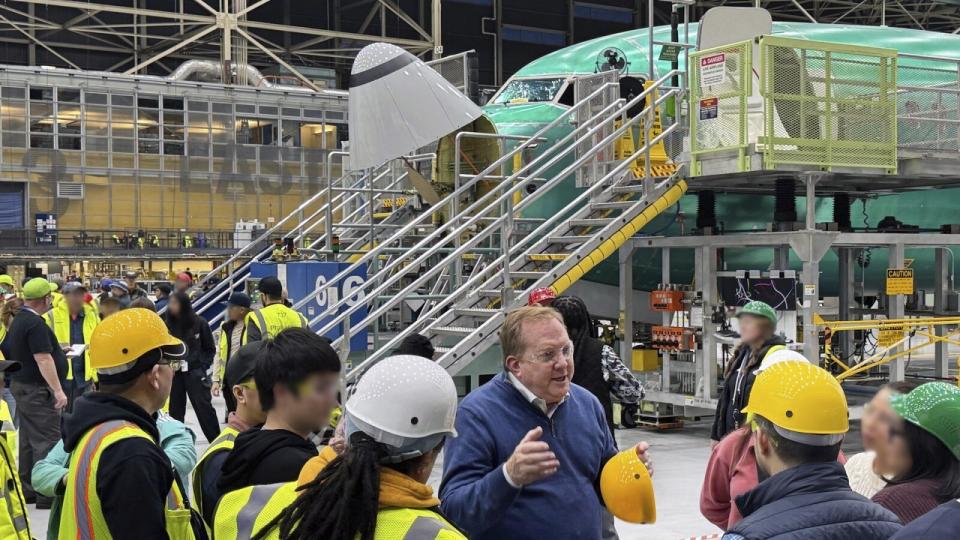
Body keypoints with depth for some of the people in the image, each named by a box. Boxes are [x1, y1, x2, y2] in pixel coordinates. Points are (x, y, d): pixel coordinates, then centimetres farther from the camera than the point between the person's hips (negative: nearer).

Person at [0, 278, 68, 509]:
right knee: (47, 440, -7)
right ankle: (46, 494, -6)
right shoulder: (35, 324, -20)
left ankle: (27, 490, 22)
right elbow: (43, 359, -25)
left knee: (28, 440, 15)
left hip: (22, 386, 10)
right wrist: (58, 390, -25)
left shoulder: (19, 320, 11)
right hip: (37, 390, -10)